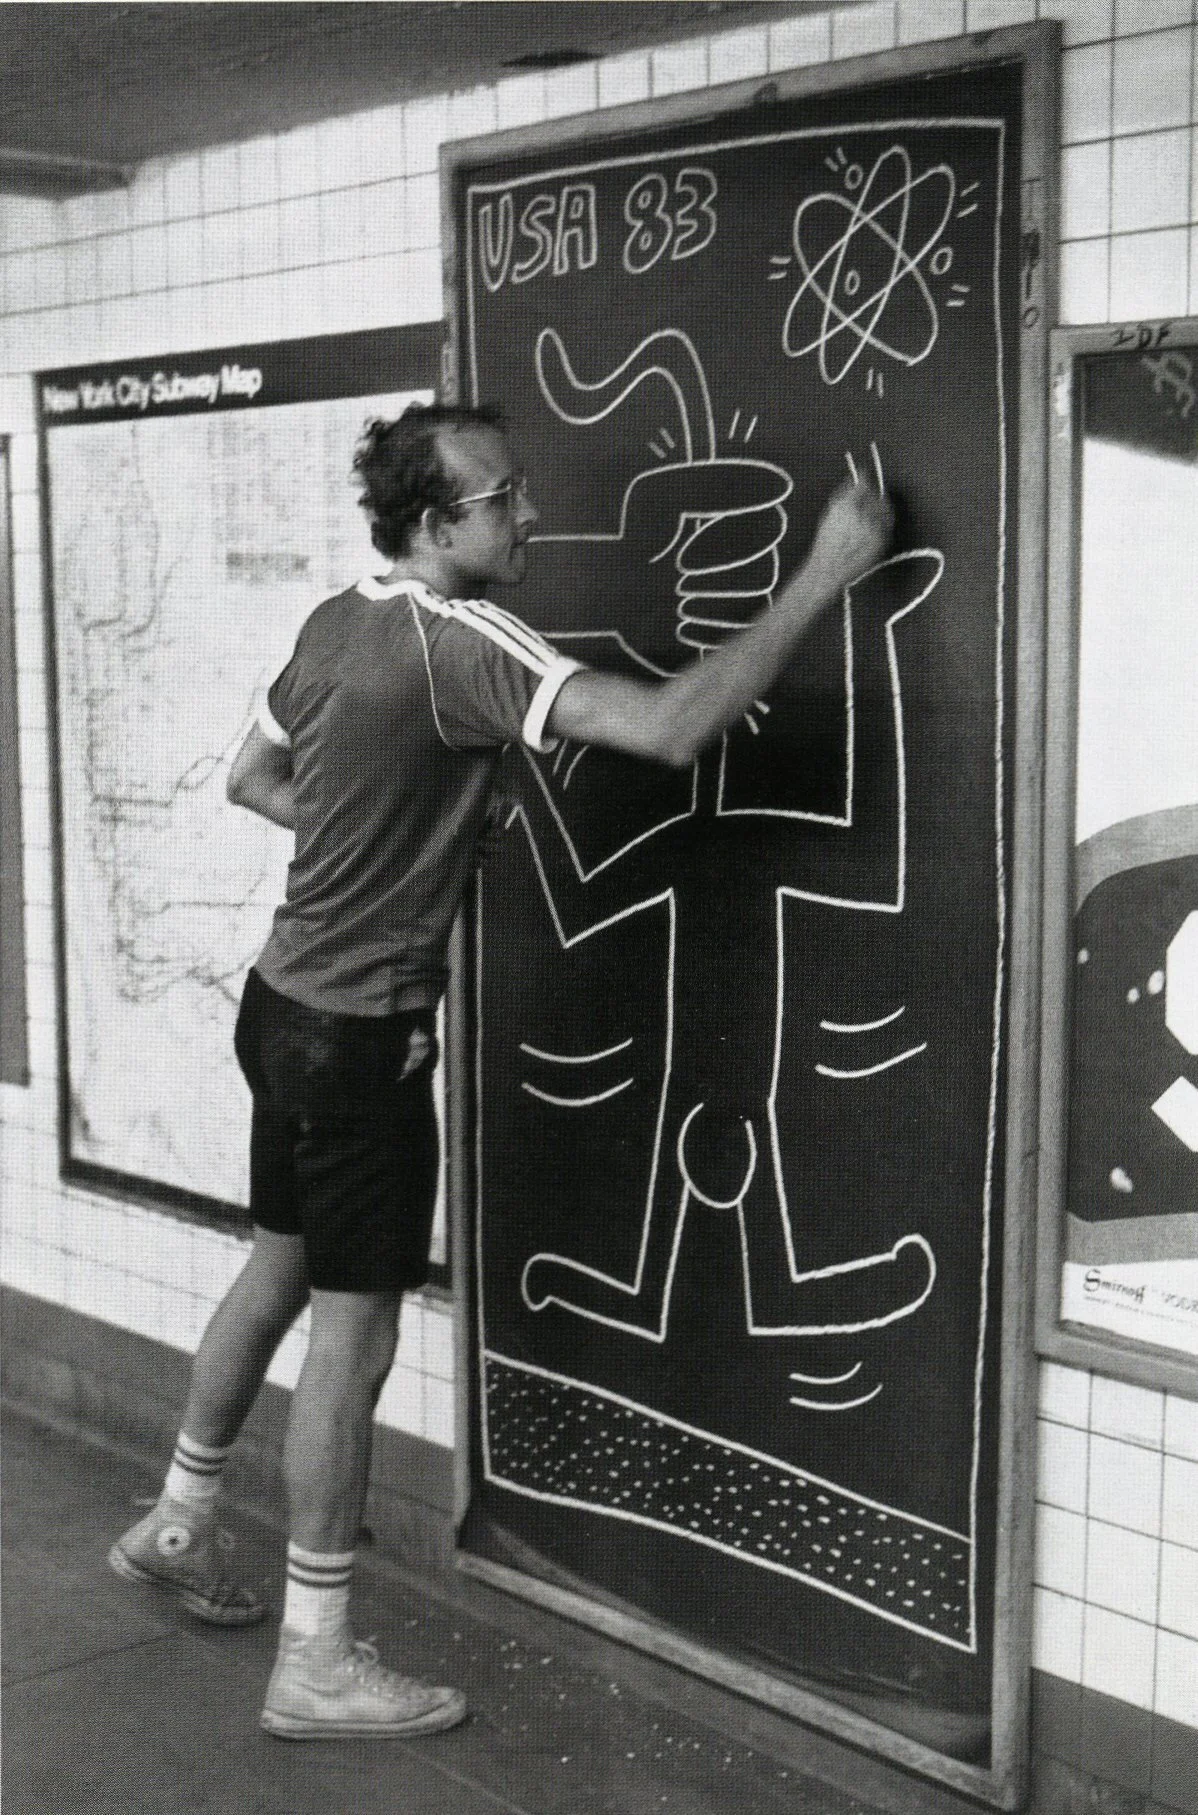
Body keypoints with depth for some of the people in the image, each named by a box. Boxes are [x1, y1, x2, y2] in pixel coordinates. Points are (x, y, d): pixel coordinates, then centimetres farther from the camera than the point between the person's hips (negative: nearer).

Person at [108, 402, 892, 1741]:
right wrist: (819, 579, -29)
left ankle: (177, 1527, 41)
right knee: (354, 1331, 0)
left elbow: (250, 777, 20)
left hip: (287, 1008, 9)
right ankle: (316, 1666, 11)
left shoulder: (338, 623, 5)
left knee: (279, 1271, 24)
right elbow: (671, 729, -35)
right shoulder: (455, 645, -24)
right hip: (359, 1037, -9)